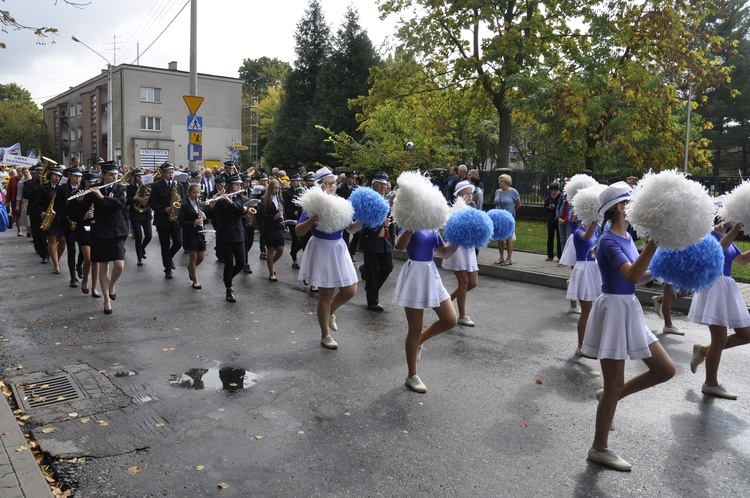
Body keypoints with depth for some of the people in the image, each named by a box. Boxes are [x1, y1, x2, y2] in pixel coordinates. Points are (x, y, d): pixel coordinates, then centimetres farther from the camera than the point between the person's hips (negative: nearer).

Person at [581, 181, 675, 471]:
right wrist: (655, 240, -36)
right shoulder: (608, 242, -17)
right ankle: (599, 449, 17)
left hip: (629, 309, 9)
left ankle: (609, 397, 26)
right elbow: (632, 276, -31)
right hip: (613, 310, -9)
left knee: (666, 370, 11)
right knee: (615, 385, 1)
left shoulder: (627, 237, 10)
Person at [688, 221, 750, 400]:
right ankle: (711, 384, 12)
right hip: (713, 286, -9)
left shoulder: (727, 237, 15)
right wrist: (736, 229, -29)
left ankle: (703, 351, 24)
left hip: (727, 287, 9)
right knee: (720, 339, -3)